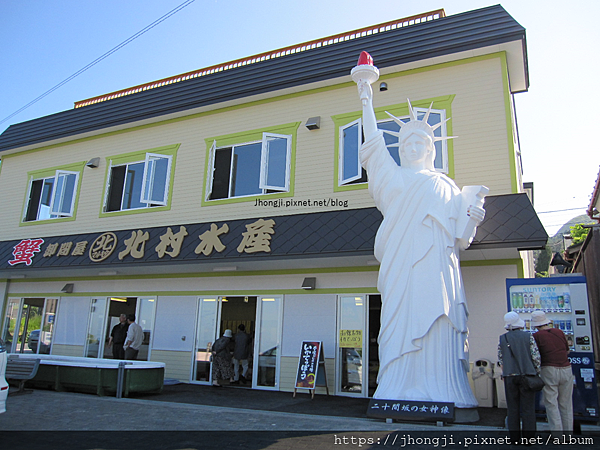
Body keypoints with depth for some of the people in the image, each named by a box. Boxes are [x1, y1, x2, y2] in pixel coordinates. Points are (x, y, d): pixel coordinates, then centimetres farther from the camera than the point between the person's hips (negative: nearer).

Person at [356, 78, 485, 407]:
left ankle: (441, 393, -2)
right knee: (404, 326, -10)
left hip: (438, 267, 2)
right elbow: (373, 143, 12)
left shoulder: (447, 187, 24)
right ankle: (402, 393, -6)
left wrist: (472, 221, -1)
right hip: (404, 265, -2)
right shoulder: (395, 178, 20)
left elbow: (459, 237, 20)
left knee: (438, 329, -6)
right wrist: (367, 102, 11)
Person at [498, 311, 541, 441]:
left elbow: (500, 359, 5)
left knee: (512, 408, 7)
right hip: (527, 375, -1)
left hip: (509, 376, 1)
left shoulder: (502, 339, 3)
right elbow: (536, 356, -5)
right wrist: (536, 372, 8)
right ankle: (528, 437, 7)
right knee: (528, 407, 5)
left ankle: (515, 437, 11)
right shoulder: (528, 337, -2)